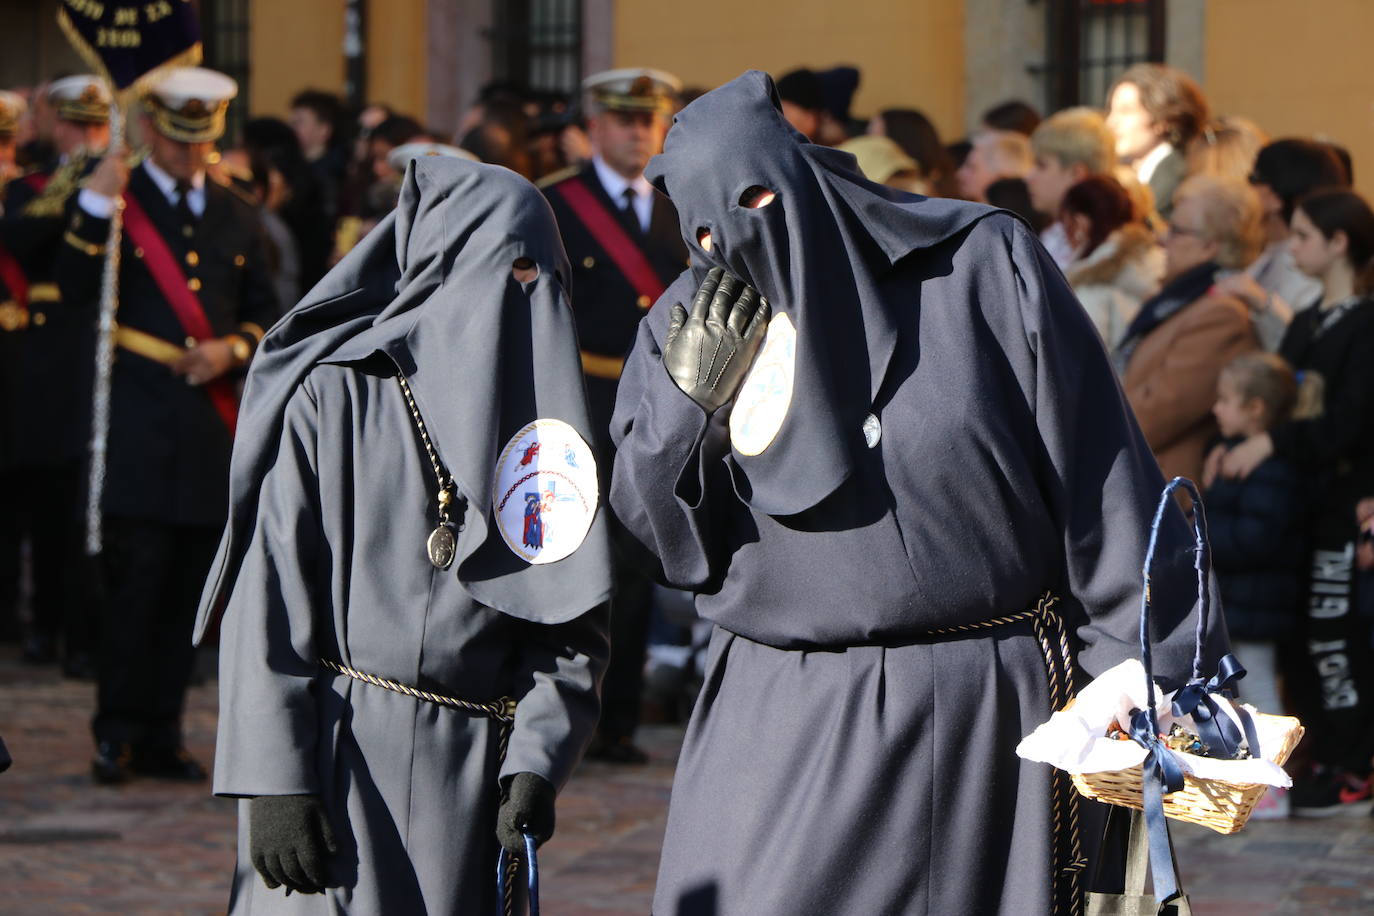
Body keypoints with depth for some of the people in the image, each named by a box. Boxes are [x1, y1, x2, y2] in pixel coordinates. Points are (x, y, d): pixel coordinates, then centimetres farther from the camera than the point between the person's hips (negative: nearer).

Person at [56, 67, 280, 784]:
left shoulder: (236, 218, 15)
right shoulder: (114, 203, 1)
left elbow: (265, 313, 18)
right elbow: (77, 294, -12)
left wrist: (233, 349, -2)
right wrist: (94, 210, -23)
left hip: (211, 430, 4)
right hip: (138, 434, -4)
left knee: (185, 596, 6)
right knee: (135, 585, -8)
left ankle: (162, 738, 12)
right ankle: (117, 736, -2)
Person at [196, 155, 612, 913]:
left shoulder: (547, 418, 10)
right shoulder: (335, 395, -2)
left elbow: (572, 626, 8)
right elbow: (268, 595, -6)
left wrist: (535, 762, -6)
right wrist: (274, 782, -13)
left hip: (471, 785, 3)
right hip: (336, 761, -3)